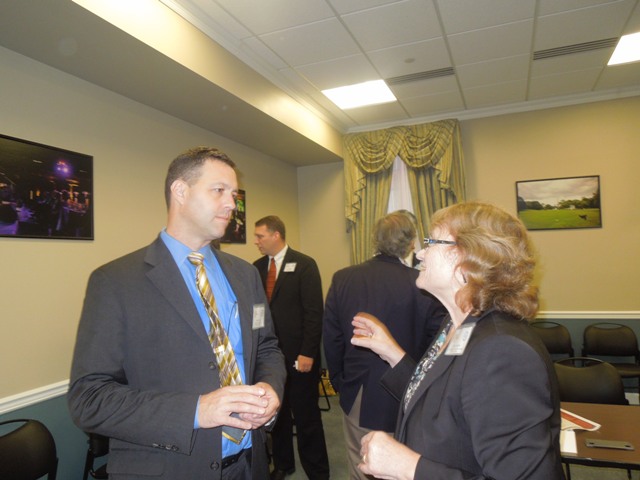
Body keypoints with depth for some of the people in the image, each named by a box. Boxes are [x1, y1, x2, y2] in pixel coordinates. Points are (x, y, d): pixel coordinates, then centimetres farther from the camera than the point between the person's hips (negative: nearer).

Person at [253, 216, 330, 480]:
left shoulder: (304, 264, -9)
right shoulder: (257, 267, 7)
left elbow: (314, 312, -12)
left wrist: (307, 353, -15)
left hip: (298, 355, -4)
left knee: (306, 415, 7)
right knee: (276, 412, 17)